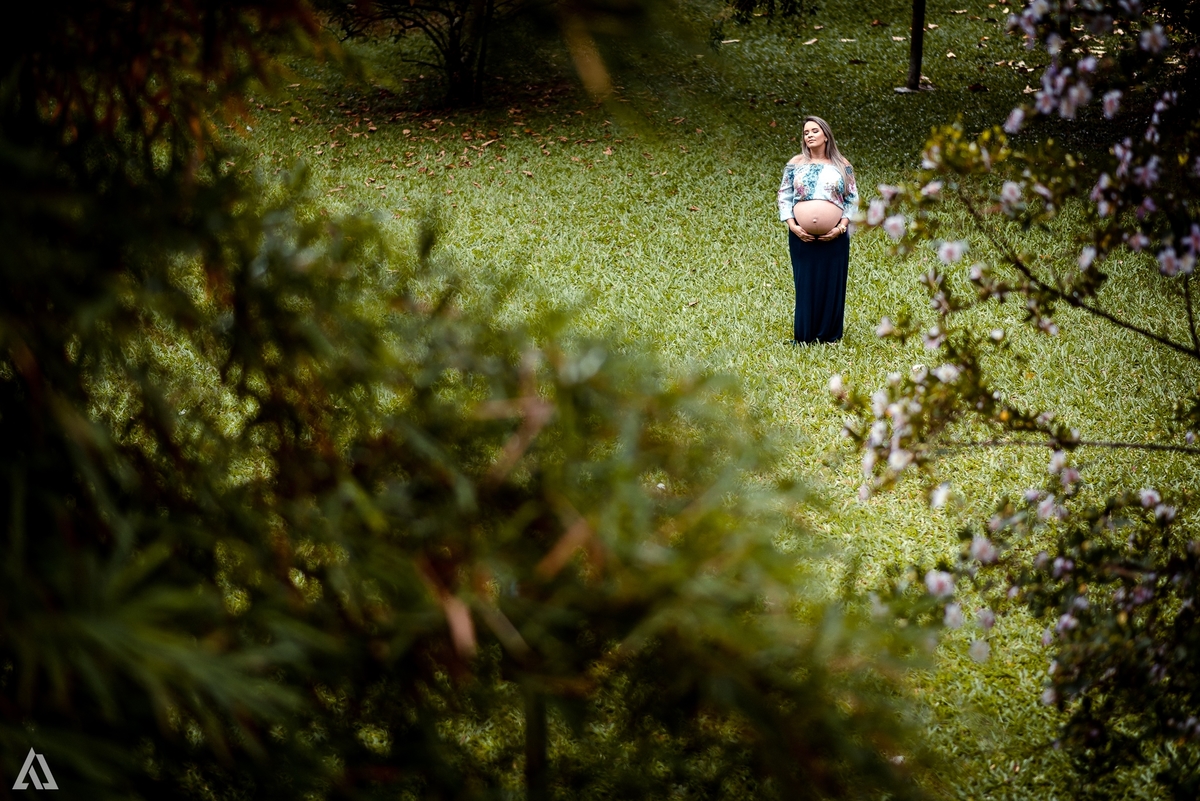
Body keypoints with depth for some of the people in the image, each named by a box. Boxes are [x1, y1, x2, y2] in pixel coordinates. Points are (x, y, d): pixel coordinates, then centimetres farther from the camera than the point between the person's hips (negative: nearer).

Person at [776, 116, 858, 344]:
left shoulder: (842, 165, 4)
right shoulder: (795, 164, 5)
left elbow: (852, 199, 4)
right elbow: (784, 196, 5)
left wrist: (841, 227, -8)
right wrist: (792, 225, -8)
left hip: (834, 237, 0)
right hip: (802, 237, 0)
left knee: (832, 284, 3)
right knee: (805, 283, 3)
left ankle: (829, 334, 13)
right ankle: (804, 335, 12)